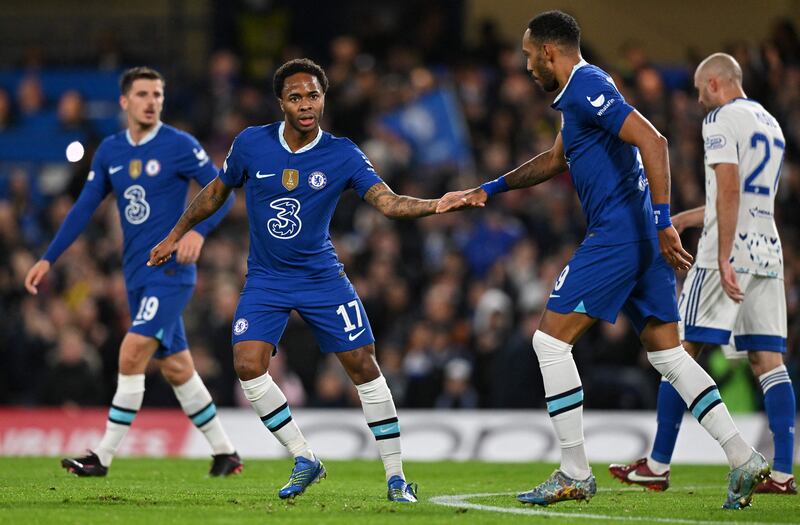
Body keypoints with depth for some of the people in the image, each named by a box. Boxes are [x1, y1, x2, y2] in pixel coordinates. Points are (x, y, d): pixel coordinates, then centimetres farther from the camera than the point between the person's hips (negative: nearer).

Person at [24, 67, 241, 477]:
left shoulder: (179, 146, -7)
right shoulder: (110, 151, 9)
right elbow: (84, 208, 13)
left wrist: (198, 231, -24)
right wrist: (47, 260, 8)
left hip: (171, 271, -6)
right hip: (137, 274, 6)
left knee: (132, 352, -17)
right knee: (175, 367, 10)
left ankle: (104, 456, -14)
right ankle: (224, 453, 22)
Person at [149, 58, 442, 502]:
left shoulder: (342, 155, -11)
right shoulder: (251, 144, -7)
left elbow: (388, 202, -21)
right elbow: (217, 191, 10)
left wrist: (436, 205, -39)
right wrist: (175, 236, 17)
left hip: (321, 277, -1)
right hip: (266, 279, 1)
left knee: (363, 366, -7)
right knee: (248, 364, -16)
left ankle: (395, 475, 4)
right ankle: (304, 461, -1)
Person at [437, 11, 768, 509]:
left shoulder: (587, 87, -12)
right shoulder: (580, 91, 20)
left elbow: (652, 141, -23)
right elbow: (554, 161, 36)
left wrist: (664, 221, -26)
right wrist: (488, 190, 36)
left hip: (617, 233, -10)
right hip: (643, 238, 10)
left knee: (551, 340, -4)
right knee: (667, 352, 9)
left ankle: (575, 475, -3)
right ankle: (745, 459, 2)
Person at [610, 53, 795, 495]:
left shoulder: (721, 120, -6)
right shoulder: (770, 124, 21)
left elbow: (729, 191, -17)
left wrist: (724, 260, -22)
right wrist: (680, 221, 34)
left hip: (730, 251, -8)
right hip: (768, 251, 8)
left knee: (682, 350, -2)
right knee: (769, 361, 2)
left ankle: (658, 466, -1)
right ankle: (783, 472, -7)